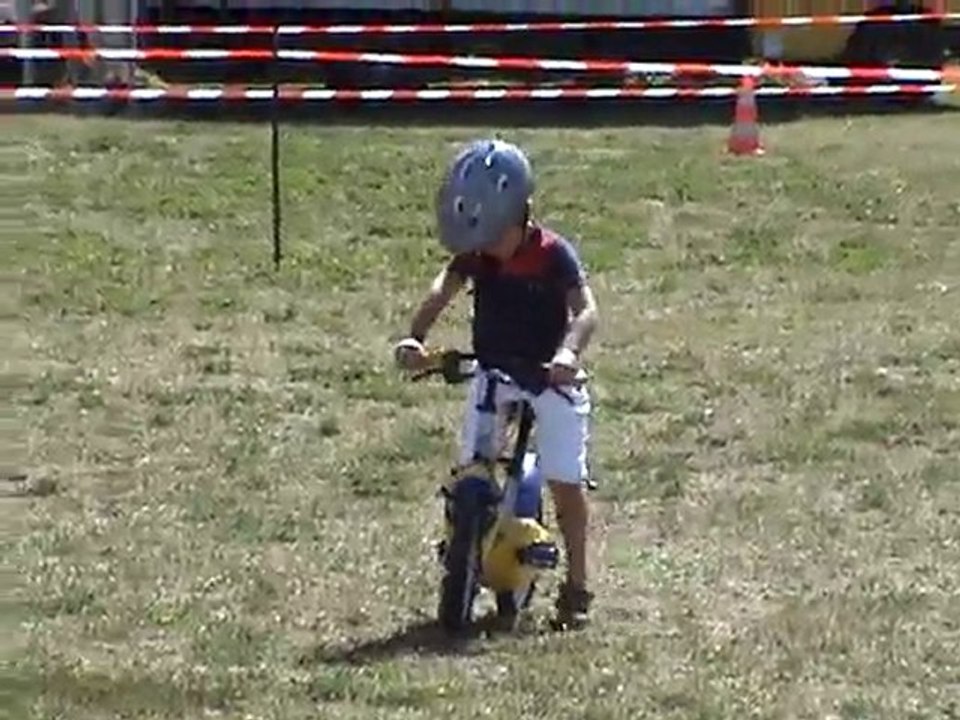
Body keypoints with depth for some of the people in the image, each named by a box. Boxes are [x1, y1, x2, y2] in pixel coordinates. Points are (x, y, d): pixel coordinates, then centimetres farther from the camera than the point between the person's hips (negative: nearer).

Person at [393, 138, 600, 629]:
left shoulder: (553, 254, -17)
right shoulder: (474, 254, -5)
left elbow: (585, 309, -27)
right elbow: (442, 290, -19)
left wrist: (568, 352, -47)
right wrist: (414, 338, -38)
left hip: (550, 376, -4)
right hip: (492, 372, 4)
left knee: (565, 480, -7)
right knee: (469, 473, -4)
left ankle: (576, 584, 7)